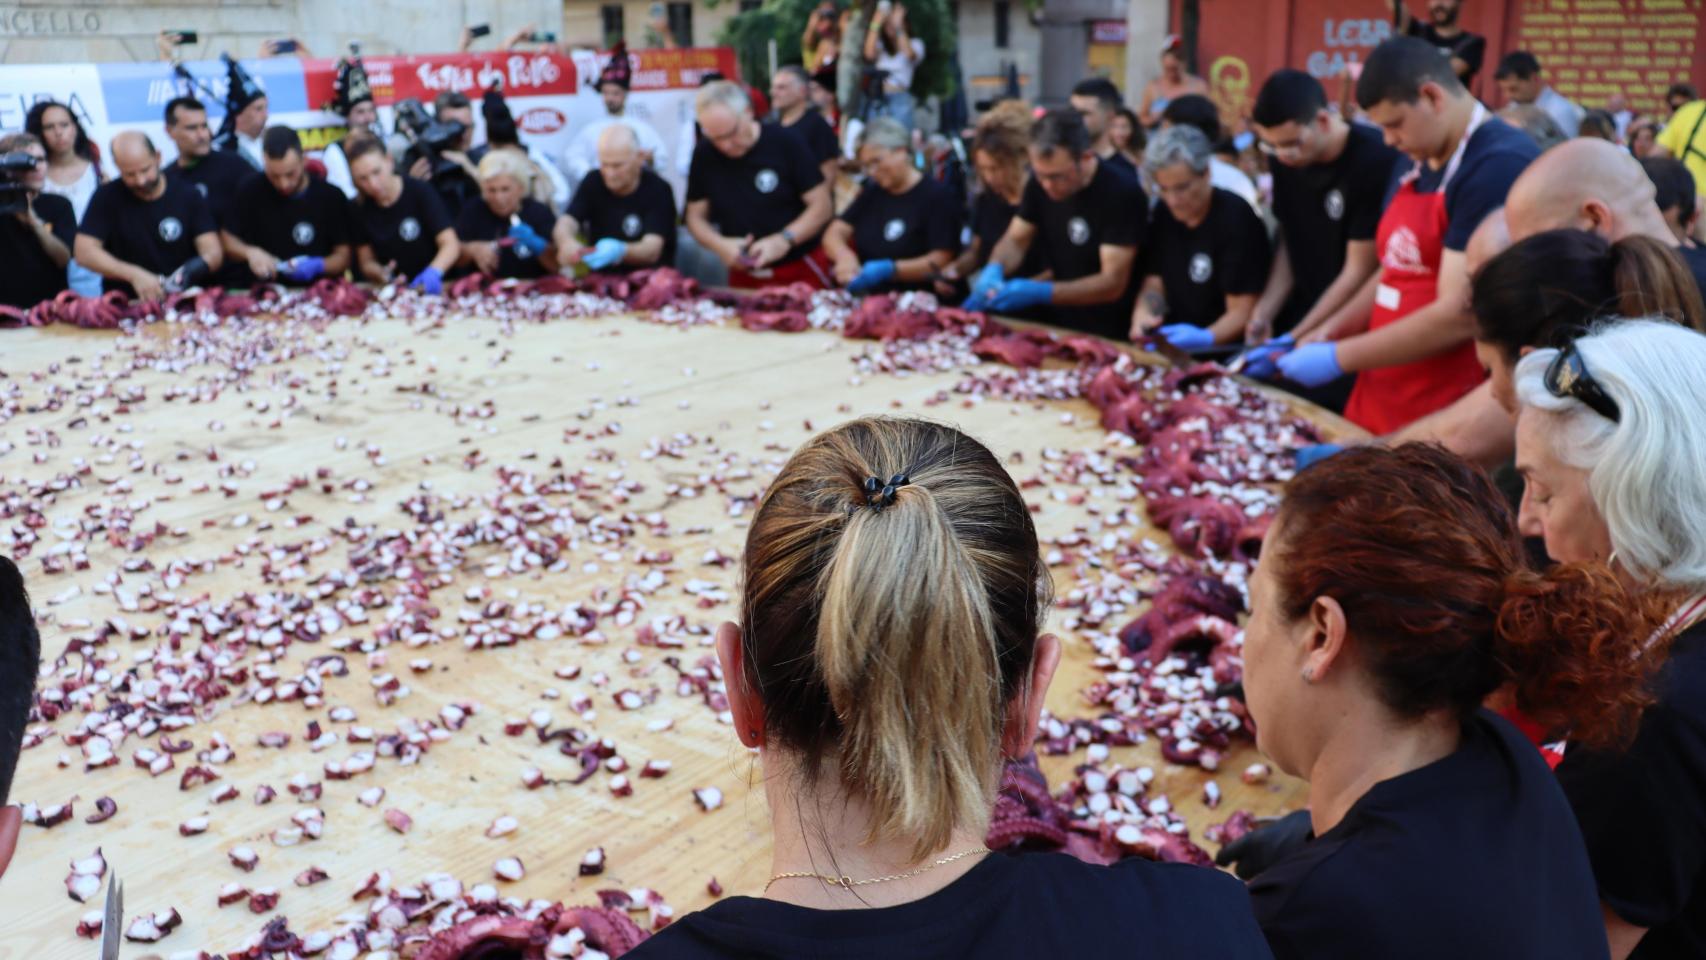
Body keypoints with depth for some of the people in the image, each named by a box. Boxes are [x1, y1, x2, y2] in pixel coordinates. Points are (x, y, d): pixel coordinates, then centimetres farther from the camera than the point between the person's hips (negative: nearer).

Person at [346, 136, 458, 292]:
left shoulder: (421, 192, -6)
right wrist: (381, 274, -12)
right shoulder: (359, 211, 4)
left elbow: (451, 244, -15)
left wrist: (433, 272, -35)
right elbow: (366, 262, 12)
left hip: (432, 287, -3)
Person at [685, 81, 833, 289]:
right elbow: (696, 217, 6)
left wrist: (783, 240, -23)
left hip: (800, 270, -2)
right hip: (743, 276, 2)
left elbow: (821, 206, -8)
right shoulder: (704, 154, -1)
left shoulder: (784, 144, -8)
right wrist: (719, 245, -14)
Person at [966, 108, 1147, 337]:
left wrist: (1041, 292, -34)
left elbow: (1113, 282, -22)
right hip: (1050, 325, 5)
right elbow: (1015, 240, 4)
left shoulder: (1123, 195, -20)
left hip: (1105, 336, -4)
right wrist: (994, 269, -19)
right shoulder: (1041, 183, -4)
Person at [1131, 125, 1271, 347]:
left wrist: (1206, 338, -33)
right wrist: (1142, 316, -13)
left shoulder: (1237, 220, -12)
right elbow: (1154, 285, 9)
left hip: (1226, 353, -4)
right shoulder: (1163, 215, 6)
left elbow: (1241, 312, -14)